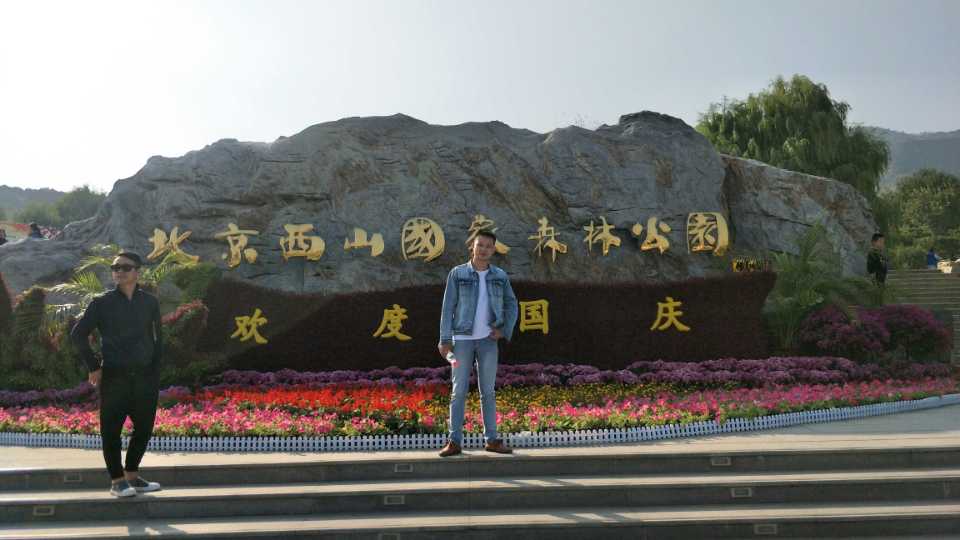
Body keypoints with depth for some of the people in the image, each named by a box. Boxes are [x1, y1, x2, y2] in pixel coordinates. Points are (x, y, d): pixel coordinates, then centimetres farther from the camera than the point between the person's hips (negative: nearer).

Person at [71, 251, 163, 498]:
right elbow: (78, 334, 2)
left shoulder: (150, 302, 6)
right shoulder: (102, 303, -1)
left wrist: (156, 372, 4)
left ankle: (132, 475, 27)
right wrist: (93, 367, -2)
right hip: (113, 378, -3)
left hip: (144, 377, 3)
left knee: (144, 428, 9)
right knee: (111, 430, 0)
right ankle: (117, 481, 14)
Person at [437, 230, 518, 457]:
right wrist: (445, 340, -8)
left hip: (488, 340, 2)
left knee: (488, 391, 7)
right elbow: (448, 308, -3)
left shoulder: (500, 276, 6)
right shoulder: (457, 274, -1)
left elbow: (511, 305, 12)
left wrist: (504, 330, -3)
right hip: (462, 339, -2)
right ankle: (455, 441, 4)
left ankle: (491, 440, 14)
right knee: (459, 391, 0)